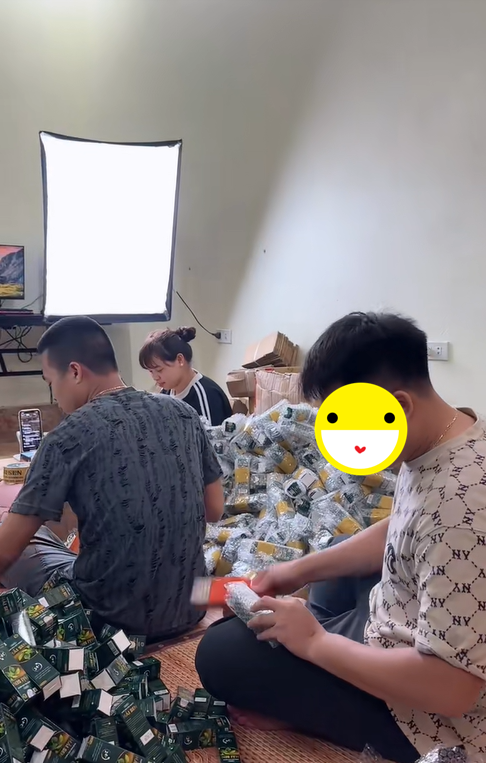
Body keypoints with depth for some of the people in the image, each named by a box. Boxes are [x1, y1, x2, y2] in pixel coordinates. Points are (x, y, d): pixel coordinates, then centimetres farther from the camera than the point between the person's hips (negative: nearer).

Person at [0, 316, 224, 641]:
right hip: (187, 608, 6)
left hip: (111, 617, -5)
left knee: (30, 544, 20)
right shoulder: (183, 413, -2)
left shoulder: (69, 436, -16)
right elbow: (215, 511, 6)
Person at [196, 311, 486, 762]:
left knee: (219, 653, -10)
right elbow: (398, 533, 12)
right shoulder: (439, 441, -6)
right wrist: (304, 569, 4)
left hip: (418, 712, -9)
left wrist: (313, 642, -22)